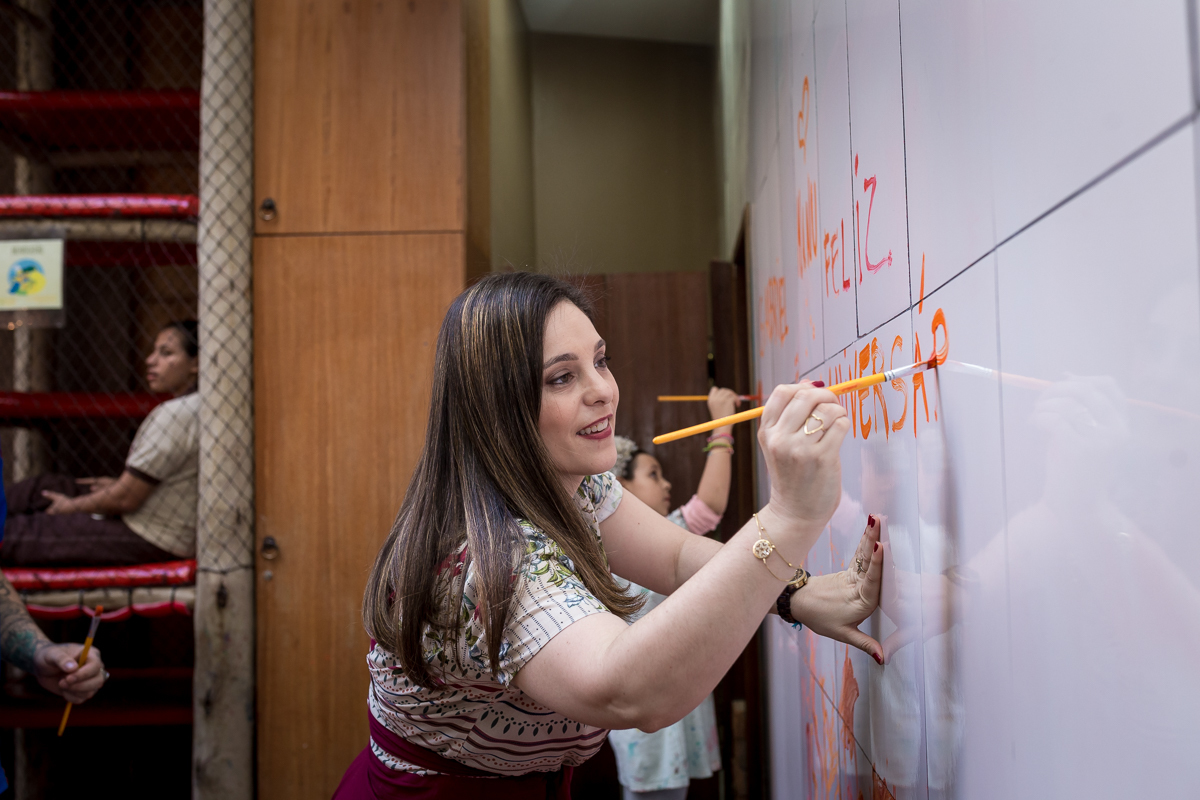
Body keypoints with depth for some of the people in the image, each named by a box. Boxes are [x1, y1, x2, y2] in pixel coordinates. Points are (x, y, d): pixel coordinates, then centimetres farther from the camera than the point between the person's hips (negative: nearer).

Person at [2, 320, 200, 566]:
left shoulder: (175, 414, -25)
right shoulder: (197, 406, 5)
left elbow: (126, 499, -21)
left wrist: (72, 506, -5)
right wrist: (118, 483, 14)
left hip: (148, 541, -10)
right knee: (34, 489, 20)